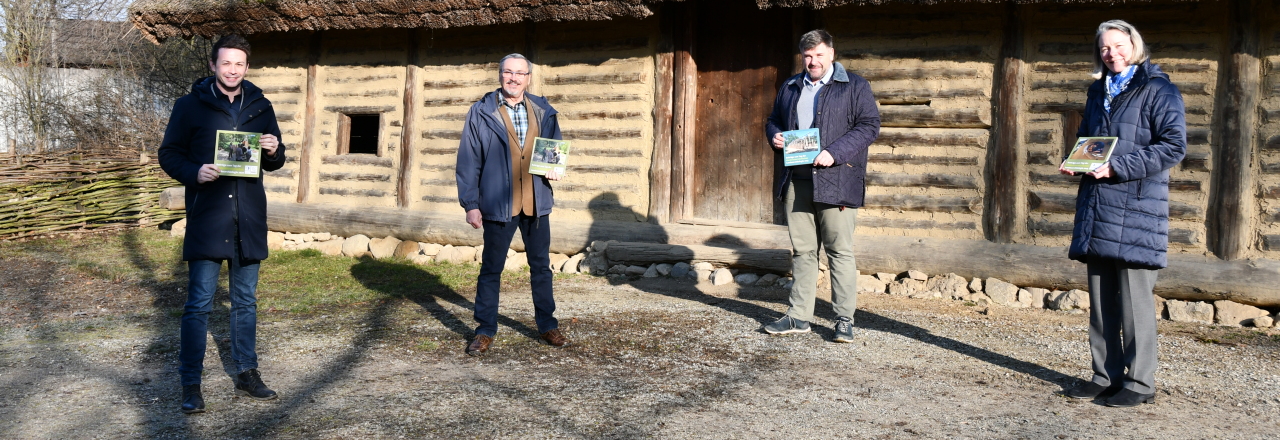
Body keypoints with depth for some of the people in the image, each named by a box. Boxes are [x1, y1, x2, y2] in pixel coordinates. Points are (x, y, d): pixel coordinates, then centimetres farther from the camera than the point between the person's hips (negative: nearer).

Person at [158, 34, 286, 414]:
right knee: (199, 304, -3)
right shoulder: (191, 105, 0)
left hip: (249, 221, 4)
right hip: (206, 218, -4)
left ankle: (246, 373, 24)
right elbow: (169, 154, 1)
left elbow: (275, 162, 15)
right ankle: (190, 384, 7)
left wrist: (274, 152, -8)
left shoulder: (261, 106, 10)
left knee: (246, 300, 13)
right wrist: (194, 172, -18)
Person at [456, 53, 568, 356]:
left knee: (541, 266, 12)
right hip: (498, 205, -3)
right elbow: (468, 161, -4)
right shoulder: (481, 112, -4)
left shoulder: (544, 112, 5)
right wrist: (470, 204, -9)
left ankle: (547, 325, 26)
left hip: (536, 204, 3)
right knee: (491, 269, 6)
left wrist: (555, 169, -5)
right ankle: (485, 331, 17)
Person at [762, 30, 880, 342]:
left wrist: (834, 153, -16)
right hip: (797, 181, 5)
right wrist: (774, 136, 1)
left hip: (836, 181, -5)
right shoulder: (790, 88, 19)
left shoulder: (855, 87, 3)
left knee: (840, 252, -2)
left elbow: (869, 125, -5)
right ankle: (799, 316, 15)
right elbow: (773, 120, 26)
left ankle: (844, 320, 6)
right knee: (802, 251, 8)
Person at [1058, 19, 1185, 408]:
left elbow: (1174, 146, -12)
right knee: (1100, 299, 9)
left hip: (1136, 206, -7)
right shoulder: (1098, 92, 19)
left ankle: (1140, 383, 6)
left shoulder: (1158, 90, -3)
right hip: (1096, 208, 7)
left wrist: (1118, 167, -19)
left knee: (1135, 299, -4)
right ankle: (1106, 376, 18)